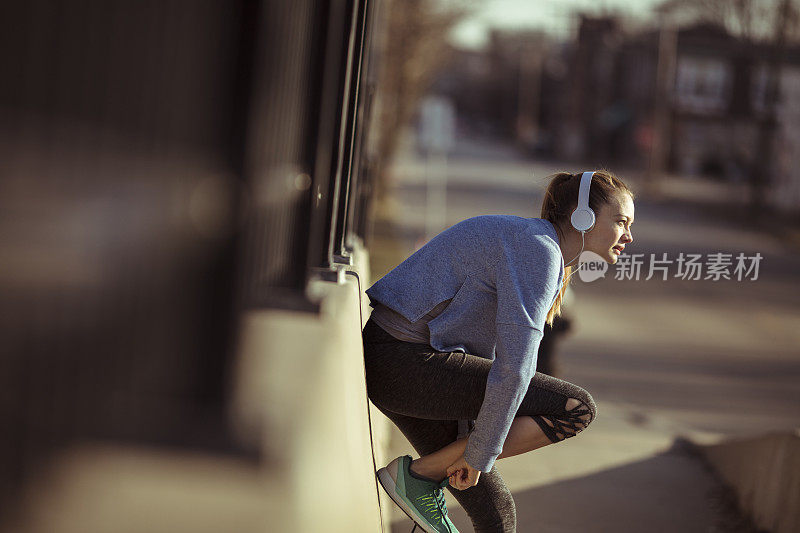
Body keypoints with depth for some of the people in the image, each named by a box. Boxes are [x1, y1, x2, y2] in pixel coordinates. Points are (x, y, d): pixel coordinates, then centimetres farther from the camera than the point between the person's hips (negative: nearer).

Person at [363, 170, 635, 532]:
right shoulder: (539, 249, -14)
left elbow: (488, 353, 22)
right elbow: (514, 365, -19)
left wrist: (467, 446, 21)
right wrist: (480, 453, -11)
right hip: (405, 359, -10)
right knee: (577, 409, -9)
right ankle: (420, 474, -6)